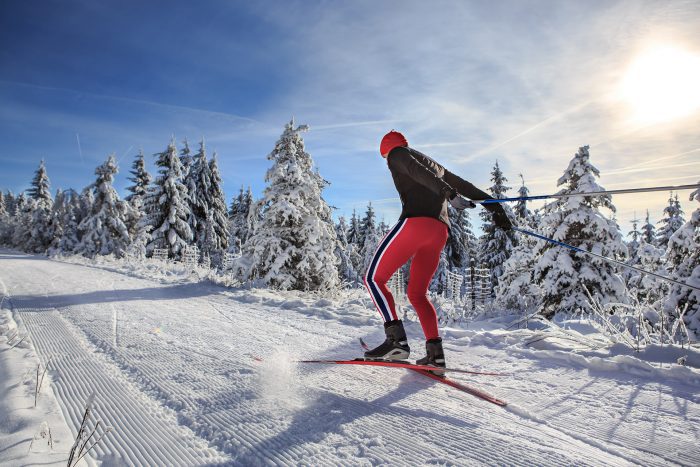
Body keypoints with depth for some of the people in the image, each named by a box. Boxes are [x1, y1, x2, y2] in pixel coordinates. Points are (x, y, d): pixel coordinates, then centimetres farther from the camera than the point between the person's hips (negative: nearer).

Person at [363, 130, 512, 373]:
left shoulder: (396, 153, 12)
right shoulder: (434, 165, 34)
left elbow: (417, 171, -8)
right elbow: (463, 185, 28)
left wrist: (450, 194, -21)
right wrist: (493, 206, 25)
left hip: (415, 222, -7)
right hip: (440, 231, 8)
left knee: (374, 279, 0)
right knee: (417, 293, 15)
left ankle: (396, 340, -14)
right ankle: (435, 352, 2)